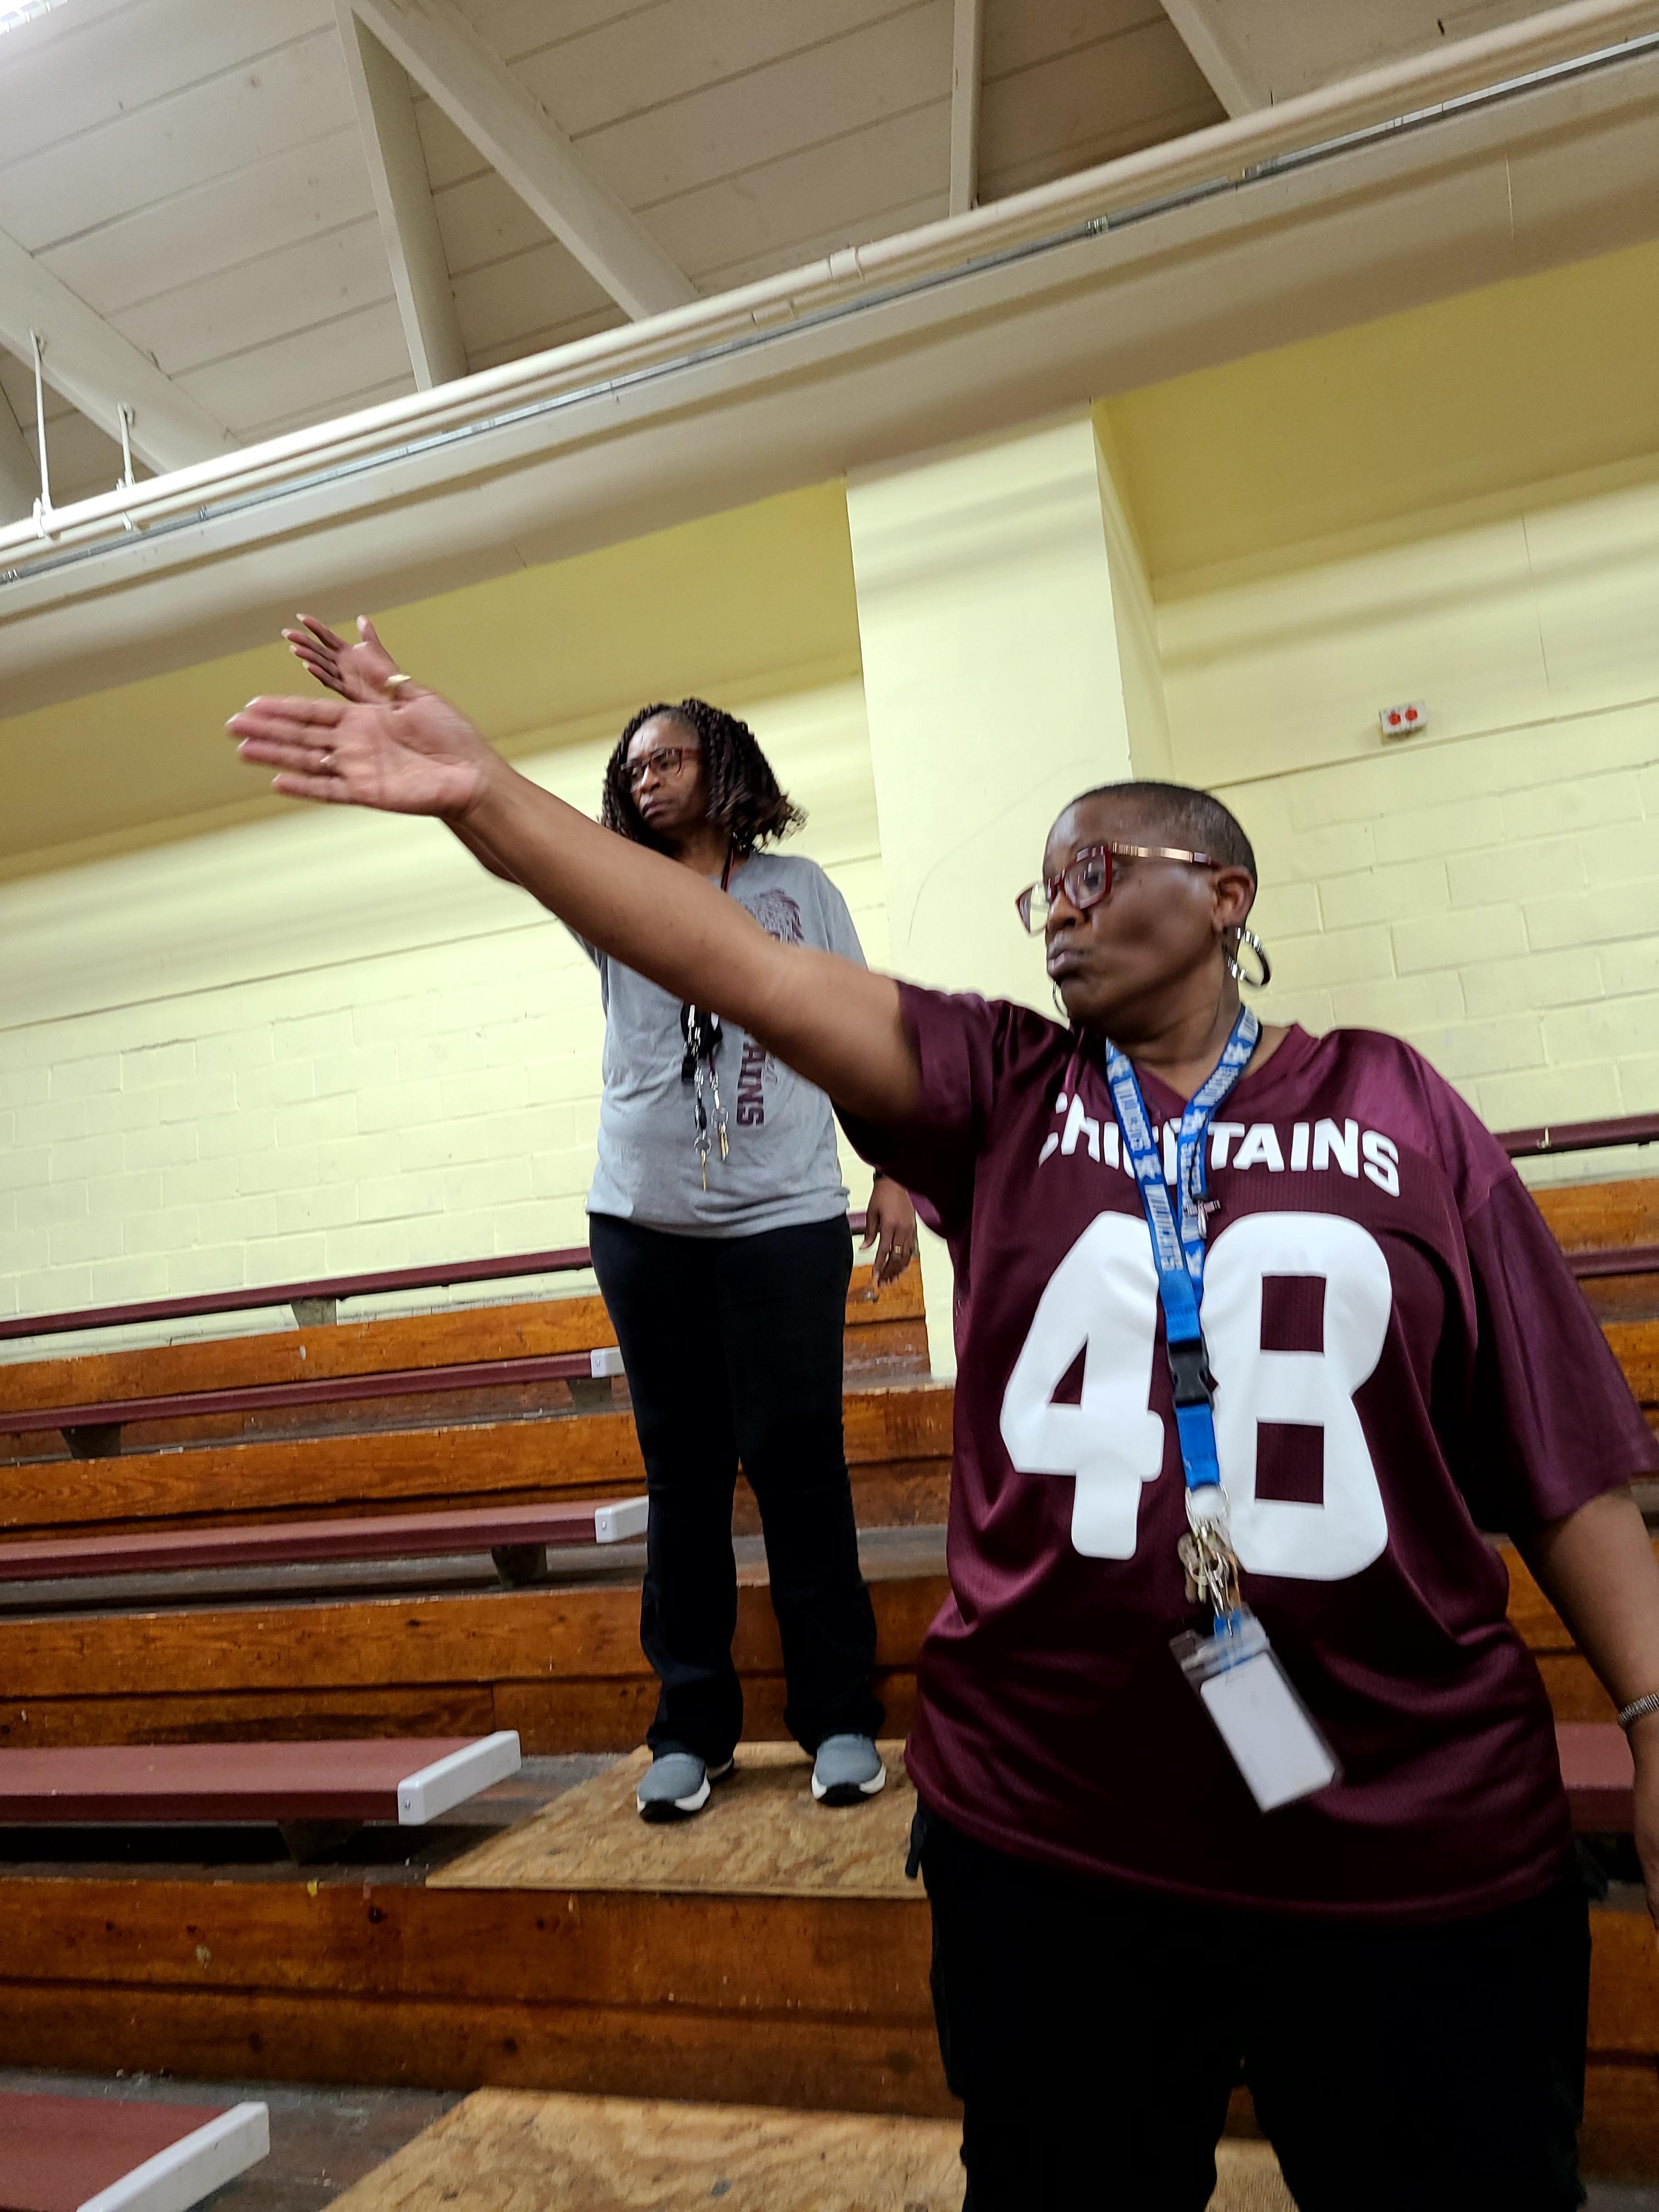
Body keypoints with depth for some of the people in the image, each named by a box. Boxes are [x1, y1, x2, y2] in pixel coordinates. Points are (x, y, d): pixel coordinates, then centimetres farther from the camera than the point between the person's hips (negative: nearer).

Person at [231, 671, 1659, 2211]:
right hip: (1053, 1837, 1)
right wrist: (484, 792, -19)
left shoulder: (1390, 1103, 1)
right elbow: (739, 964, -11)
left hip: (1417, 1849, 0)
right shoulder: (1002, 1089, 1)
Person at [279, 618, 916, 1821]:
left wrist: (893, 1172, -1)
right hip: (645, 1225, 3)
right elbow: (497, 833, -7)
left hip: (786, 1222, -2)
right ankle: (693, 1726, 19)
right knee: (683, 1473, 8)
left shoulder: (797, 888, 7)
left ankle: (841, 1718, 13)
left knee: (797, 1462, -1)